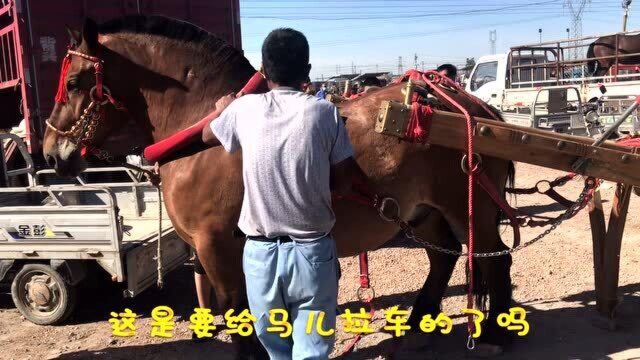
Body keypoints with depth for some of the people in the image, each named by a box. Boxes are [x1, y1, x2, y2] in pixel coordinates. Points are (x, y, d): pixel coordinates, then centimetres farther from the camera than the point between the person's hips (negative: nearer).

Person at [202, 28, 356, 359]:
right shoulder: (324, 112, -7)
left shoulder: (244, 108, -4)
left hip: (261, 253, 2)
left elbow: (208, 137, 18)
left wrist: (224, 110, 37)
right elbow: (343, 184, -3)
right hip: (313, 252, -1)